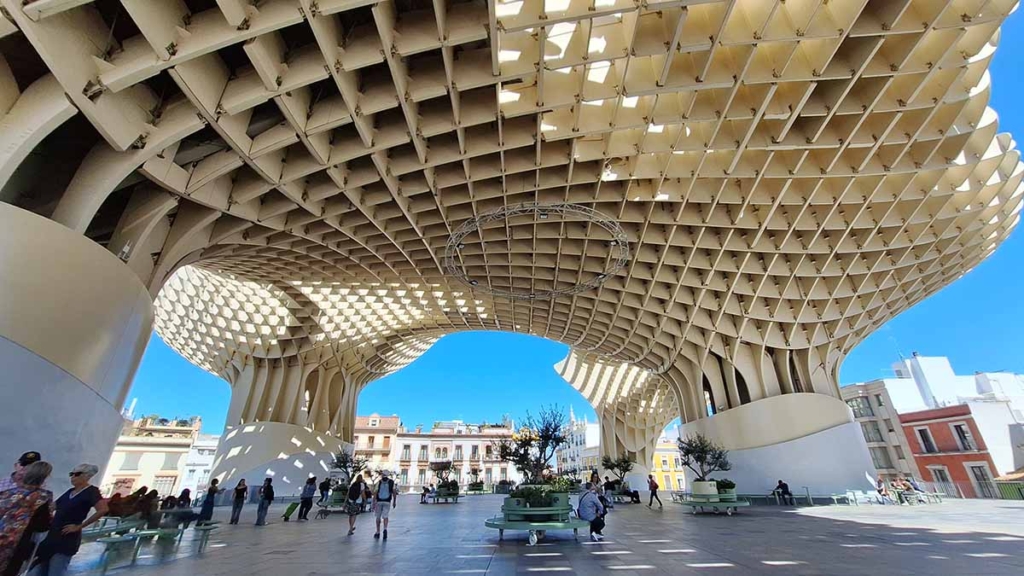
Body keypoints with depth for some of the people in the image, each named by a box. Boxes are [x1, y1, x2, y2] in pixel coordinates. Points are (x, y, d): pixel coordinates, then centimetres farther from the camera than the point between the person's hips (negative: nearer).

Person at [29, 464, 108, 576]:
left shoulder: (91, 491, -14)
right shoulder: (70, 491, 11)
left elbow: (102, 510, -26)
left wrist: (79, 526, -19)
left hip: (68, 538, -8)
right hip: (52, 535, 8)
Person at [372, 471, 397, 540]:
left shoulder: (379, 482, -2)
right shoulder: (392, 482, 4)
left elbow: (375, 493, -7)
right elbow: (394, 492, 2)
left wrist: (373, 503, -3)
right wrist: (394, 502, 10)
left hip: (379, 501, 0)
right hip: (387, 502, 0)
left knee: (378, 517, 14)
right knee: (385, 516, 5)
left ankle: (378, 533, 21)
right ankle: (385, 529, -19)